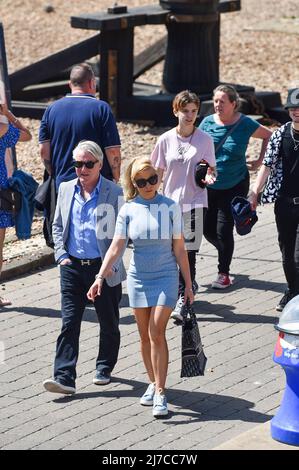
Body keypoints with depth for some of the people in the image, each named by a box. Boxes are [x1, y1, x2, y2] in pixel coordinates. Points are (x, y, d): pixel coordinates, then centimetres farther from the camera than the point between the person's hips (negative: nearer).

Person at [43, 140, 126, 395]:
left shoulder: (114, 193, -7)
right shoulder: (66, 189, 6)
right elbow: (57, 225, 15)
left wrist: (113, 264, -12)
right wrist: (61, 254, 1)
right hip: (72, 267, 2)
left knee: (109, 323, 12)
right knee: (69, 322, -6)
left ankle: (105, 368, 31)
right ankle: (64, 377, -10)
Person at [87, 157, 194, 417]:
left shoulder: (170, 208, -3)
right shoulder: (128, 210, -1)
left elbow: (179, 248, 1)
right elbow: (116, 246, -6)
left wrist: (188, 284, 2)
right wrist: (101, 277, -18)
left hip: (165, 277, -2)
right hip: (138, 277, 3)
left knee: (157, 332, -12)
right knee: (145, 335, 10)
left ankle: (160, 393, -11)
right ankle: (153, 383, 26)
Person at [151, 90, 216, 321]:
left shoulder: (205, 139, -1)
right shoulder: (165, 140, 3)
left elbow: (211, 170, 5)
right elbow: (158, 173, 9)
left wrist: (209, 176, -18)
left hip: (195, 202, -2)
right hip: (170, 202, 3)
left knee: (189, 250, -8)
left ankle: (183, 298, -4)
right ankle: (190, 285, 31)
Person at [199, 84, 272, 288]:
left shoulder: (245, 124, -8)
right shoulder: (208, 122, -3)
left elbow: (269, 135, 8)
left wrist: (260, 161, 1)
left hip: (234, 186, -3)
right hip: (209, 186, 3)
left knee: (224, 229, -5)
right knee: (207, 228, 6)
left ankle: (224, 273, 11)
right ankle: (226, 252, 37)